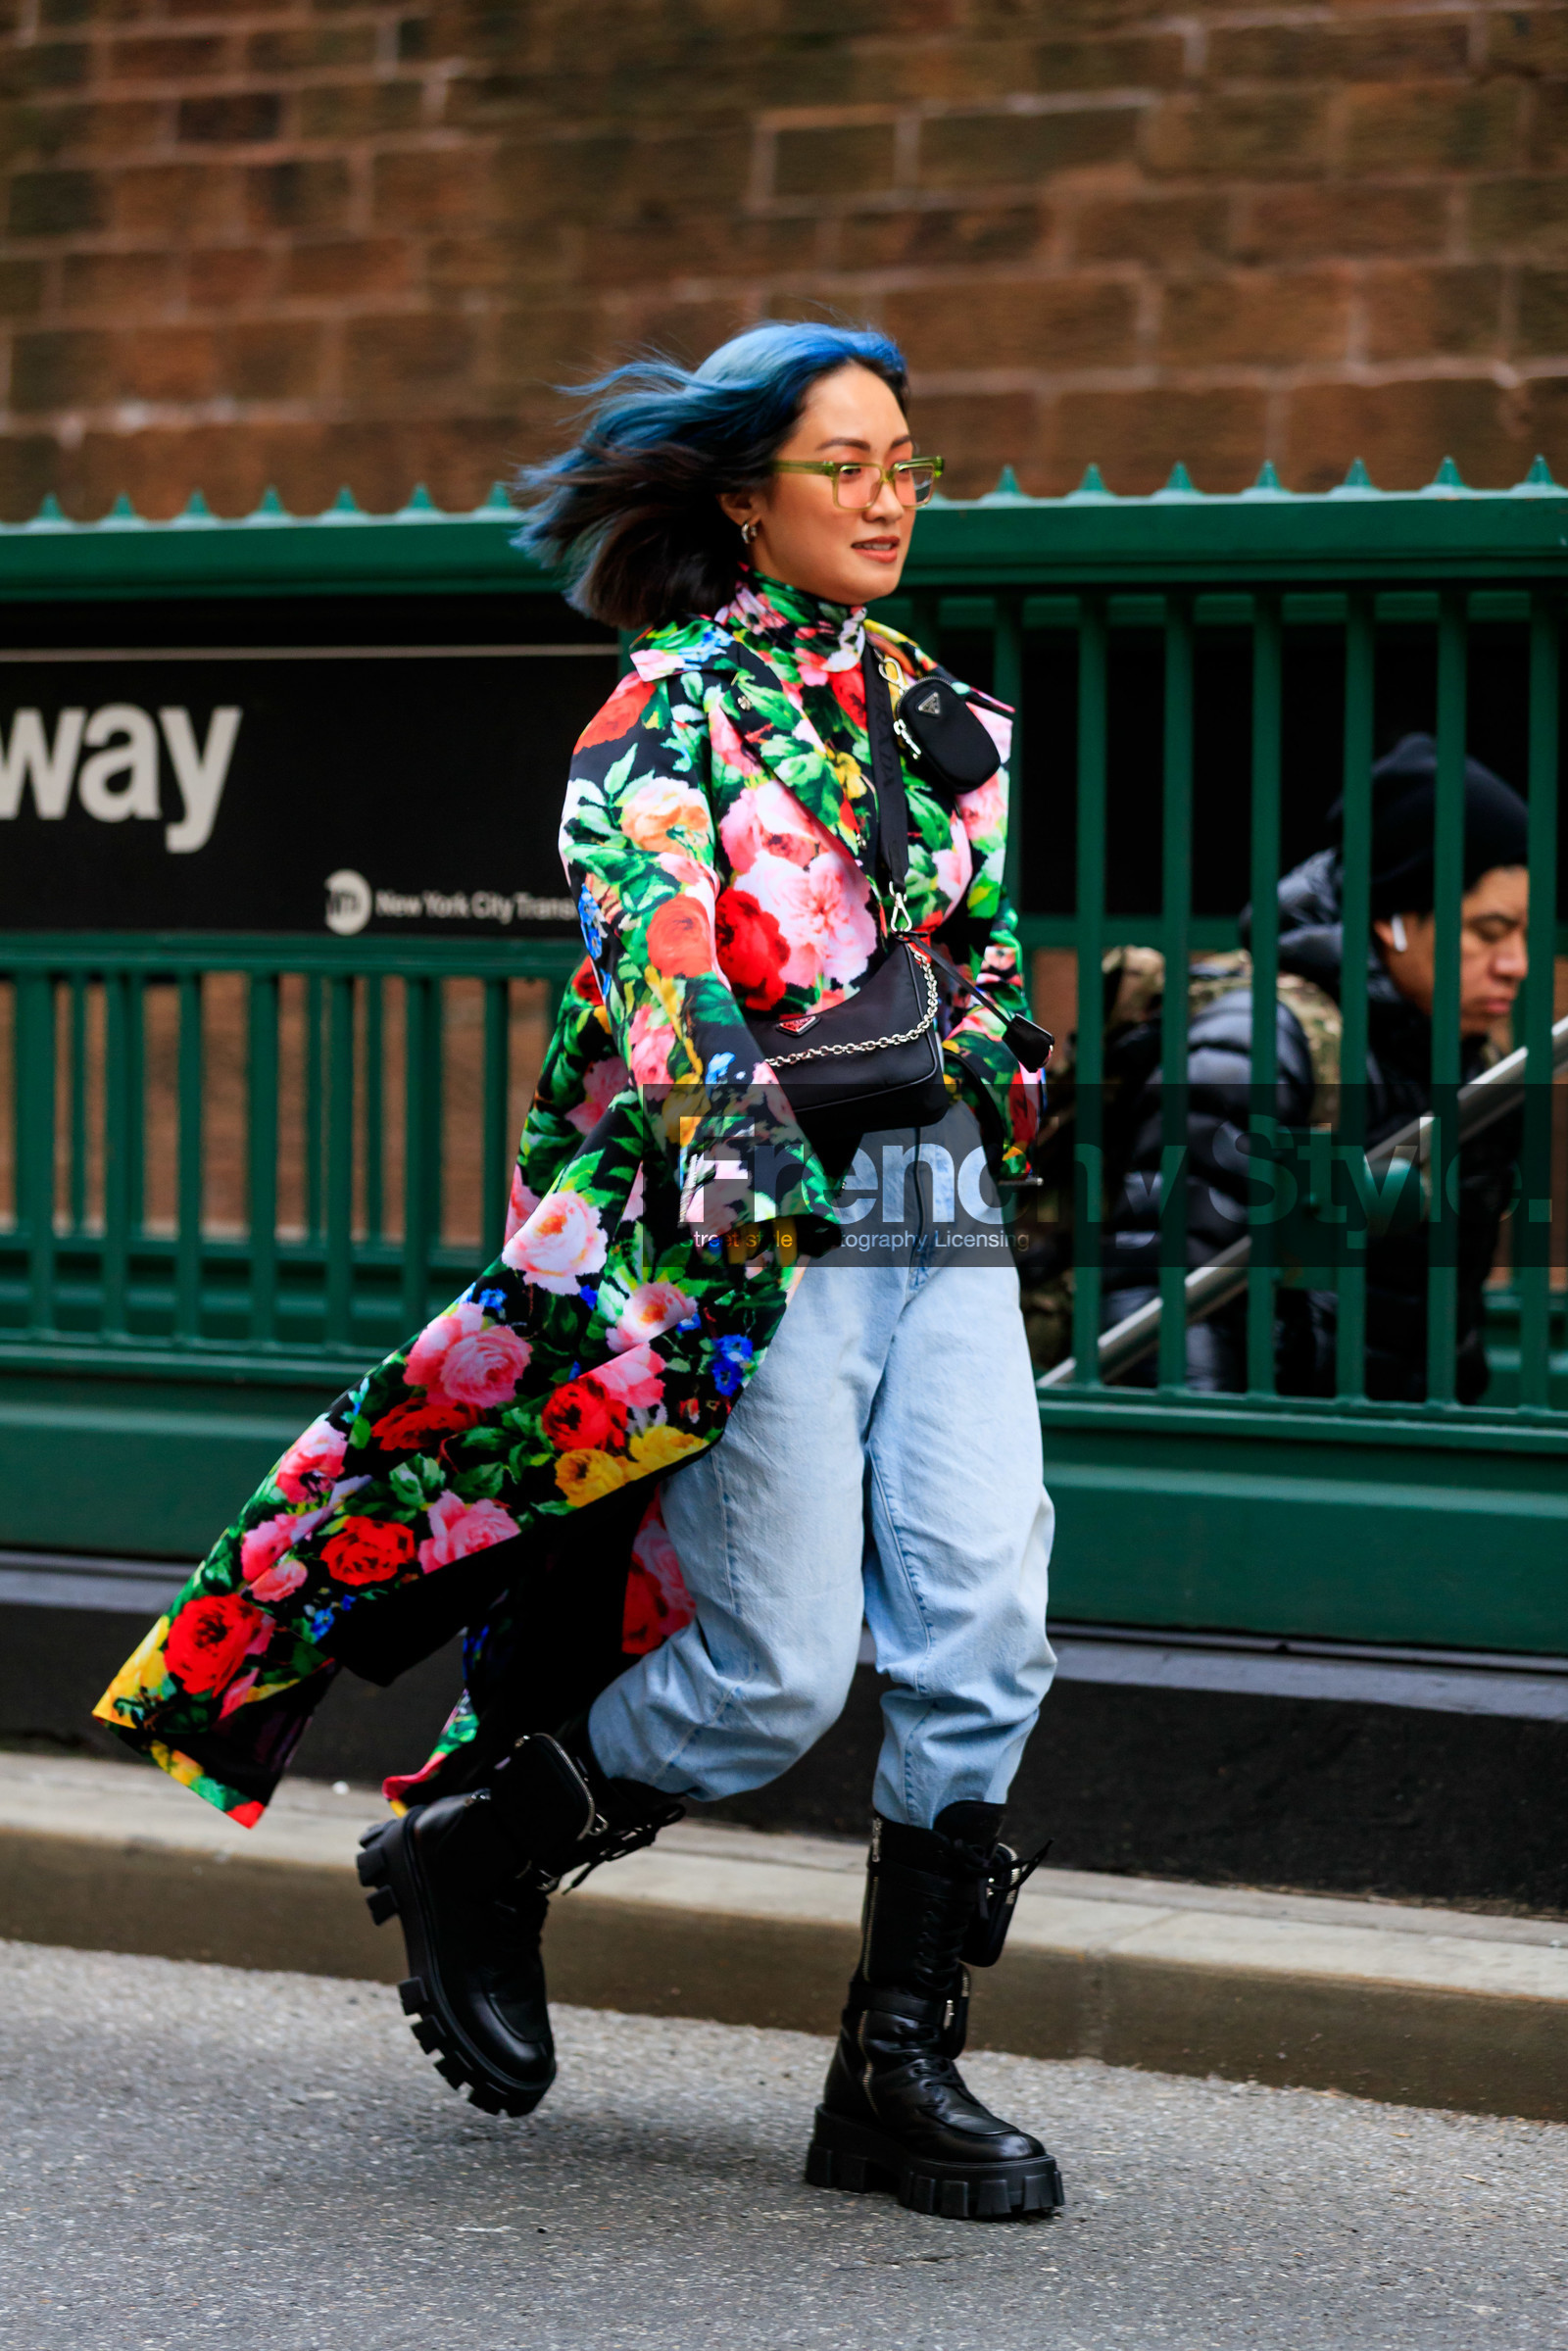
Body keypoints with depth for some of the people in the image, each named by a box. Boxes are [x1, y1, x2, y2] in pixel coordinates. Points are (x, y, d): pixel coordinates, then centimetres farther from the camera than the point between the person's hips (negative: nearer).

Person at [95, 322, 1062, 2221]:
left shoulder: (940, 717, 17)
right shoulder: (676, 700, -4)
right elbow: (646, 920, -19)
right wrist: (716, 1102, -33)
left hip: (937, 1217, 6)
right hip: (749, 1230, -6)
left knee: (985, 1637, -6)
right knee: (776, 1677, -8)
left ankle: (902, 2068, 4)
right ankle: (472, 1856, 18)